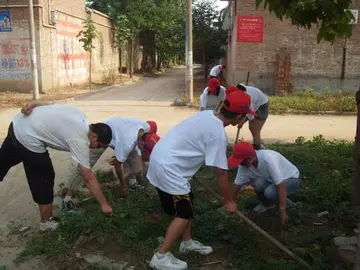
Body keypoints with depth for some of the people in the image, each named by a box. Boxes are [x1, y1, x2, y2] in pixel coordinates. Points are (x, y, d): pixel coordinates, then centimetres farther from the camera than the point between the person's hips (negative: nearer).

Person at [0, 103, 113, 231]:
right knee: (44, 181, 6)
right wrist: (104, 204, -10)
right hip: (28, 140, -9)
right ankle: (47, 222, 21)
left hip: (18, 124, 9)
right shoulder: (79, 141, -18)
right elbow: (89, 178, -16)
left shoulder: (79, 114, 4)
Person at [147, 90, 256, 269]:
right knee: (185, 213, 1)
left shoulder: (208, 115, 5)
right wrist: (228, 201, 0)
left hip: (163, 158, 9)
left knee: (186, 204, 20)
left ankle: (187, 242, 35)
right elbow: (221, 173, -13)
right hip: (168, 167, -9)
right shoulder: (218, 134, -20)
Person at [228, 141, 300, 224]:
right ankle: (266, 204, 3)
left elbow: (281, 186, -37)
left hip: (291, 179, -5)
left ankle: (285, 203, 0)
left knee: (270, 192, -32)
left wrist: (282, 212, -36)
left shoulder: (268, 160, -38)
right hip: (272, 180, 5)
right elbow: (237, 184, -8)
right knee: (259, 183, -27)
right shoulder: (244, 165, -18)